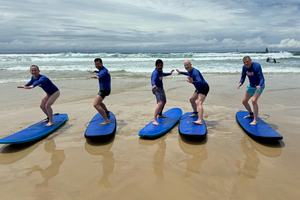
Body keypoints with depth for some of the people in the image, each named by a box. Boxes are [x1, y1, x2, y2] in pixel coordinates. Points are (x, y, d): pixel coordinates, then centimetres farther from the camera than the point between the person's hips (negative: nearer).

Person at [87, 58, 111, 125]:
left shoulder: (104, 70, -19)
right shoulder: (101, 69, 12)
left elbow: (102, 74, -45)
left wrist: (97, 76, -66)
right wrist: (94, 71, 51)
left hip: (104, 90, -11)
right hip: (103, 89, 11)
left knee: (96, 105, -23)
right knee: (99, 102, 32)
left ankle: (106, 120, -29)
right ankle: (107, 113, 48)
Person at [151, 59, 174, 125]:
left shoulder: (160, 70, 3)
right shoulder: (155, 73, -25)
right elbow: (153, 80, -43)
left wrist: (169, 73, 33)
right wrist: (154, 85, -64)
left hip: (161, 88, 10)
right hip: (157, 89, -10)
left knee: (164, 101, 27)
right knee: (160, 103, -27)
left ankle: (160, 114, 48)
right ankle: (155, 120, -29)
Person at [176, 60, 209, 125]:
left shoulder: (195, 72, -25)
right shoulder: (190, 71, 6)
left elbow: (200, 81, -41)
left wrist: (193, 82, -59)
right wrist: (181, 72, 38)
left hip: (204, 88, -11)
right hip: (199, 88, 11)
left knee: (199, 103, -26)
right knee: (191, 99, 23)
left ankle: (200, 120, -39)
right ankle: (196, 114, 39)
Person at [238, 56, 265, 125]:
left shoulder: (257, 66, -25)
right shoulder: (244, 67, -7)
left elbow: (262, 78, -28)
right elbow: (242, 77, -2)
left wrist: (259, 86, -48)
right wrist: (240, 83, -25)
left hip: (259, 86, -7)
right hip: (251, 86, 7)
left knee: (254, 100, -26)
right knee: (244, 101, 9)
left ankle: (255, 120, -17)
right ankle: (251, 114, 35)